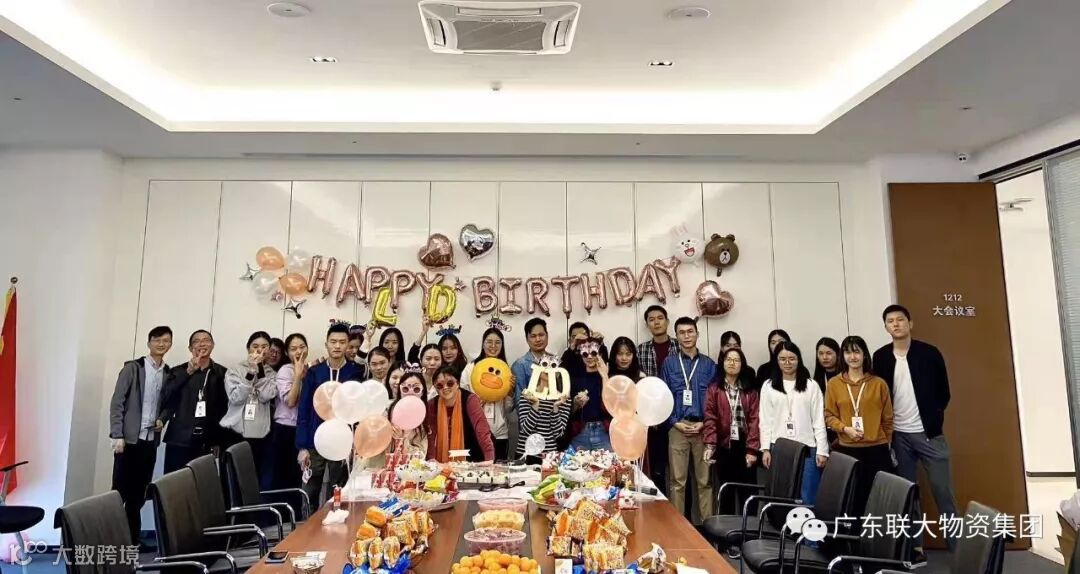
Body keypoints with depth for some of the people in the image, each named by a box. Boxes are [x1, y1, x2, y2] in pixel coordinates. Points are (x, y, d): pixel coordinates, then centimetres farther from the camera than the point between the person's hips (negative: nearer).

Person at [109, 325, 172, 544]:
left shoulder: (169, 373, 8)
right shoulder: (132, 368, -5)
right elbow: (117, 402, -7)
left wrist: (163, 418, -3)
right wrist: (117, 435, -12)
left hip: (151, 439, 4)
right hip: (129, 438, -4)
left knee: (139, 493, 11)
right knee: (120, 490, -1)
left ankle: (132, 535, 19)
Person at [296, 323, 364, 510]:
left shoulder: (356, 373, -1)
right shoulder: (313, 373, 1)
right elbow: (303, 411, 0)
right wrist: (302, 446, -5)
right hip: (315, 443, 1)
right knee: (309, 494, 8)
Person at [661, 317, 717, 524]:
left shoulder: (709, 364, 7)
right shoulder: (669, 363, 5)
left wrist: (704, 423, -8)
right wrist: (675, 422, -7)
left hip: (703, 428, 1)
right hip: (677, 427, -1)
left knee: (705, 480, 5)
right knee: (678, 480, 4)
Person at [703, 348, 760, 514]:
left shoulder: (750, 390, 5)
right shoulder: (714, 389, 2)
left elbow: (754, 420, -1)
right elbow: (710, 418, -6)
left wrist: (752, 449, -8)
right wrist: (710, 445, -17)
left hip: (744, 446, 1)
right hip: (723, 446, -1)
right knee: (725, 490, 7)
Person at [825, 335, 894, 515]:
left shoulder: (879, 383, 1)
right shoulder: (833, 383, 1)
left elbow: (887, 418, 9)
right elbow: (829, 415, 4)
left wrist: (886, 443, 13)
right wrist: (845, 428, -11)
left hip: (877, 449, 0)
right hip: (847, 449, 0)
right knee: (851, 496, 5)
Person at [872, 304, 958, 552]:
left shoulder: (929, 353, -4)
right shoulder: (880, 357, 2)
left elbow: (944, 392, 2)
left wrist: (933, 419, -1)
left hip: (928, 433, -2)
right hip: (897, 435, 2)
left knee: (943, 490, 0)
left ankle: (957, 545, 11)